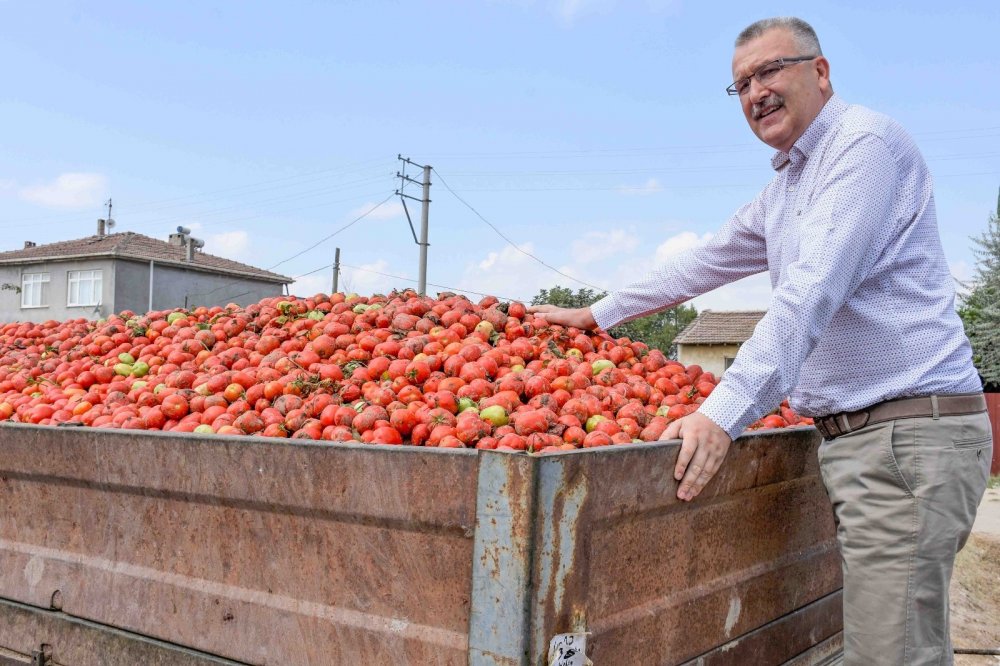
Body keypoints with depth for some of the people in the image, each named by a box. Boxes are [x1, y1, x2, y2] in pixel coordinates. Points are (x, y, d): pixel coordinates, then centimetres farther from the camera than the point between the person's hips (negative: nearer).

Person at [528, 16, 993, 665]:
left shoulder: (866, 140, -9)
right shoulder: (782, 192, 21)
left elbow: (812, 291, -21)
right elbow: (703, 264, 30)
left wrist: (725, 412, -27)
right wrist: (597, 314, 32)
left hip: (910, 433, -9)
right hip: (852, 436, 9)